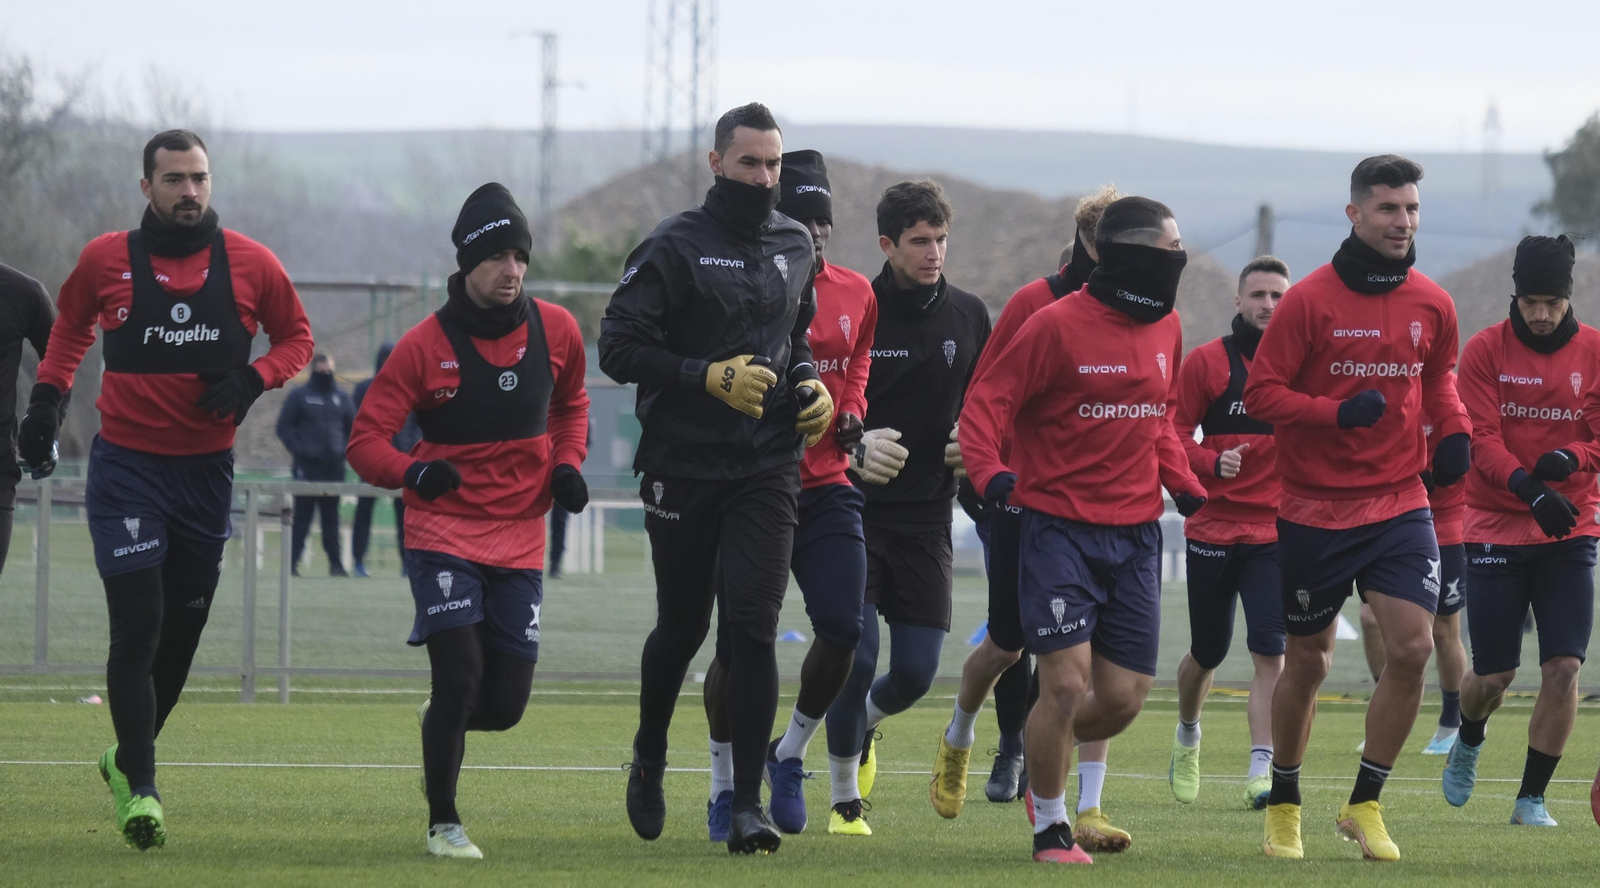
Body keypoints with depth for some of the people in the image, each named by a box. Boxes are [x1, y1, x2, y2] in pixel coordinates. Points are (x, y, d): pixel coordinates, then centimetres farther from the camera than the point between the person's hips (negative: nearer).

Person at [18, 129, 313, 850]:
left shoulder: (249, 264, -1)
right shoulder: (107, 260, -2)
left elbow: (296, 335, 11)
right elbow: (72, 325, 17)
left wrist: (252, 381, -7)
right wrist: (47, 397, 6)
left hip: (208, 467, 3)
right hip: (127, 465, -2)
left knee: (183, 628, 10)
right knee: (137, 626, -12)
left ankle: (128, 756, 33)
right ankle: (139, 788, -8)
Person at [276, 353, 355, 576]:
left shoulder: (342, 399, 13)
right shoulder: (299, 396, 1)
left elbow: (354, 428, 20)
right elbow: (284, 427, -1)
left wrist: (345, 451, 5)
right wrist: (298, 451, -12)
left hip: (333, 466, 3)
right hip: (307, 466, -3)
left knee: (331, 516, 5)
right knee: (302, 515, -4)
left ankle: (336, 563, 5)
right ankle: (292, 562, -1)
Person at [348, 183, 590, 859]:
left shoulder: (555, 330, 1)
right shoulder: (425, 345, -10)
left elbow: (571, 404, 22)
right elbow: (365, 440, -9)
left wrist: (567, 464, 3)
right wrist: (413, 471, -29)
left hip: (521, 540, 4)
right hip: (444, 532, -4)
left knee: (505, 705, 1)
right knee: (459, 678, -15)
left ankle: (440, 725, 37)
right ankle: (443, 824, 3)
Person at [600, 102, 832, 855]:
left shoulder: (793, 245, 10)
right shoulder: (676, 247, -7)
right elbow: (618, 347, -11)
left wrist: (810, 383, 5)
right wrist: (710, 377, -19)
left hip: (768, 464, 2)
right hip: (684, 467, -2)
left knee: (754, 625, -11)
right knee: (682, 628, 10)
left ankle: (747, 806, -11)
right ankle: (649, 757, 39)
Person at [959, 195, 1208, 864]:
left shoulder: (1165, 327, 9)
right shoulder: (1058, 325, -11)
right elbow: (987, 400, -9)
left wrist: (1182, 482, 9)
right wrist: (988, 470, -25)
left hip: (1135, 534, 6)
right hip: (1060, 527, -6)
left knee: (1123, 697, 2)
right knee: (1067, 682, -12)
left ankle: (1046, 758, 32)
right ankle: (1049, 826, 6)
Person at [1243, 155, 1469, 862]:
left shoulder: (1431, 305, 2)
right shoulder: (1308, 301, -9)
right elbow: (1260, 393, -9)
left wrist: (1453, 431, 2)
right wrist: (1339, 413, -23)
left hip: (1400, 505, 2)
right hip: (1314, 508, -2)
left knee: (1411, 646, -14)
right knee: (1307, 662, 8)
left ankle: (1365, 804, 1)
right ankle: (1283, 806, 28)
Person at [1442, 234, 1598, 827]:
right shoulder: (1485, 351, -4)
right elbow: (1482, 439, -12)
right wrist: (1529, 488, -28)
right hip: (1496, 528, -1)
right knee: (1493, 674, 2)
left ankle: (1532, 798, 2)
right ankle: (1468, 744, 38)